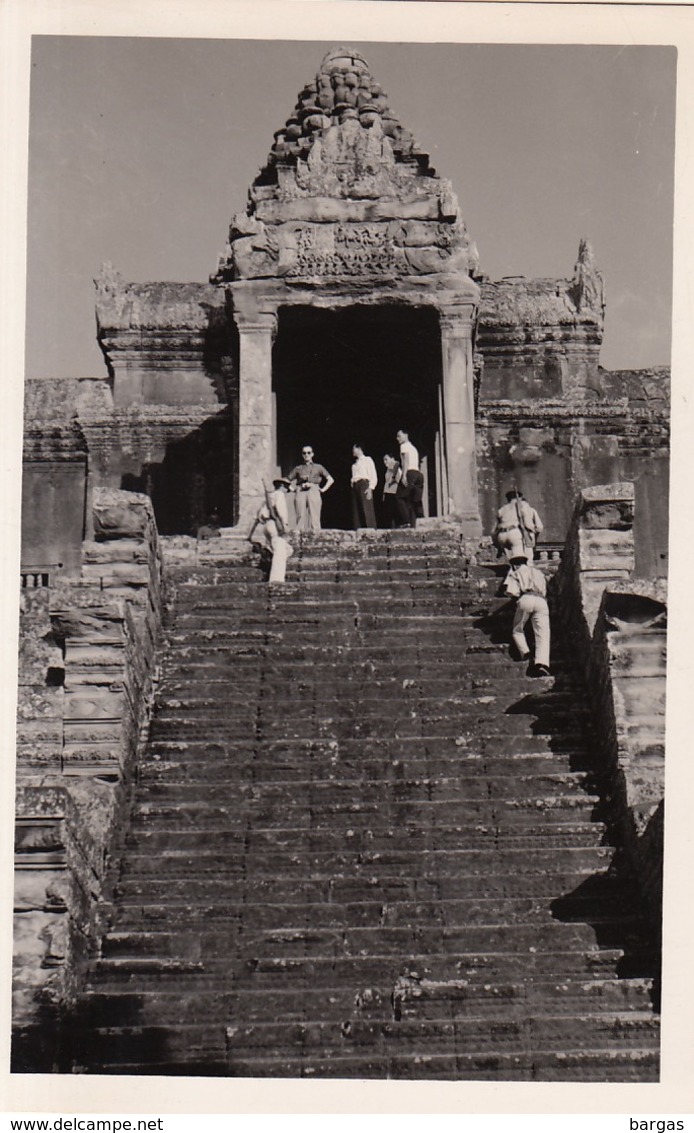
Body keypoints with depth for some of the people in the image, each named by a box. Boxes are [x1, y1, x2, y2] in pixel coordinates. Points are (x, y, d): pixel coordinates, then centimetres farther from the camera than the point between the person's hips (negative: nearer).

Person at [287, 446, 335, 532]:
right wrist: (293, 488, 7)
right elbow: (288, 480, 22)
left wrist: (323, 489, 3)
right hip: (301, 493, 1)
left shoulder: (318, 467, 15)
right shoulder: (298, 469, 18)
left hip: (314, 493, -1)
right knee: (301, 517, -8)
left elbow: (330, 480, 14)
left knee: (314, 518, -11)